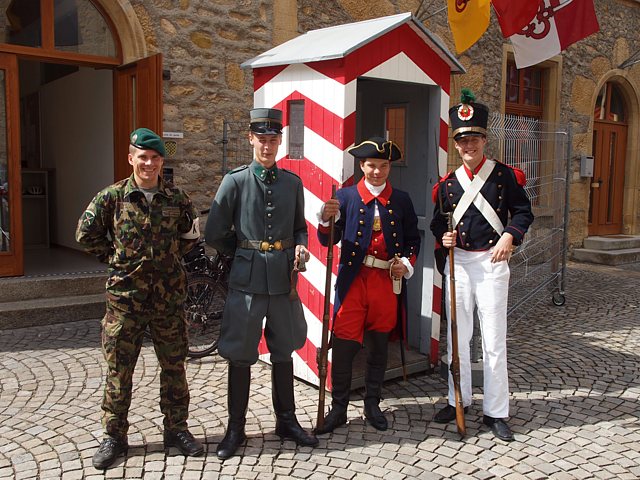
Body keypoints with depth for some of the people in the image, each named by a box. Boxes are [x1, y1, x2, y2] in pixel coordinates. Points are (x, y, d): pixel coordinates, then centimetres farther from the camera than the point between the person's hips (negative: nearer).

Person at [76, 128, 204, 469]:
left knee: (174, 367, 10)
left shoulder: (176, 198, 2)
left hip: (168, 296, 2)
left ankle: (176, 429, 26)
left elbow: (190, 234, 17)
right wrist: (114, 258, 4)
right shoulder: (112, 196, -2)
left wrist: (171, 256, 8)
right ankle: (114, 436, 22)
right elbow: (86, 234, 6)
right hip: (125, 295, -1)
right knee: (118, 370, 7)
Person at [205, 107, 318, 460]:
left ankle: (286, 421, 31)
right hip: (247, 279, -3)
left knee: (283, 352, 14)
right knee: (239, 356, 5)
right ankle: (235, 429, 21)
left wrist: (300, 246, -2)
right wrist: (246, 253, 6)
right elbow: (214, 235, -1)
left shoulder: (293, 182, 7)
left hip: (283, 279, 3)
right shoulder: (235, 181, -3)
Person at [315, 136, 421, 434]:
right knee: (343, 347, -2)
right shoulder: (345, 197, 2)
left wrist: (407, 264, -3)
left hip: (388, 282, 2)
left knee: (378, 347, 13)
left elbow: (413, 239, 15)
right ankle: (338, 409, 13)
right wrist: (327, 219, -22)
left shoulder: (401, 200, 8)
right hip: (353, 281, -2)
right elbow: (328, 240, -2)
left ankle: (372, 405, 28)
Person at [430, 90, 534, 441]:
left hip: (491, 262, -3)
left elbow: (523, 211, 1)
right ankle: (458, 400, 27)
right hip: (457, 263, 3)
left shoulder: (505, 175, 0)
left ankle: (495, 412, 11)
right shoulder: (447, 184, 7)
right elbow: (437, 221, 13)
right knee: (457, 337, 11)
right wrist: (443, 237, -9)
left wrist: (509, 236, -16)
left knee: (493, 340, 0)